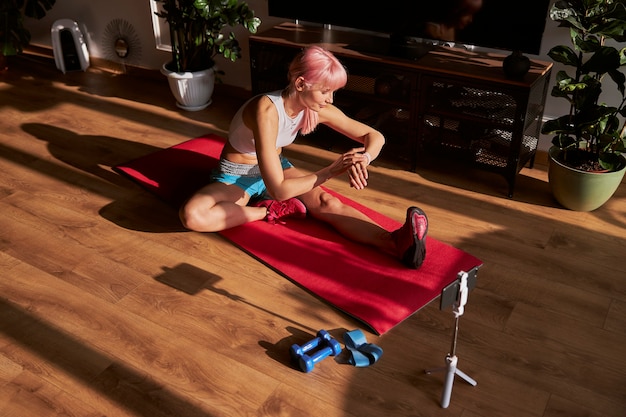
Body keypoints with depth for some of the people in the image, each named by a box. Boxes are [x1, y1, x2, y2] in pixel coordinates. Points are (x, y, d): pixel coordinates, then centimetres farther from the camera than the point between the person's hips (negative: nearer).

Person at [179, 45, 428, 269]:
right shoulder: (267, 111, -35)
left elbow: (375, 136, -8)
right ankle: (271, 211, -22)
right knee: (192, 215, -34)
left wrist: (363, 159, -30)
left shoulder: (317, 109, -14)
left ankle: (395, 243, -43)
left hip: (276, 168, 4)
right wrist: (331, 171, -35)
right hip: (235, 177, -4)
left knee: (326, 202, -26)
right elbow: (278, 190, -39)